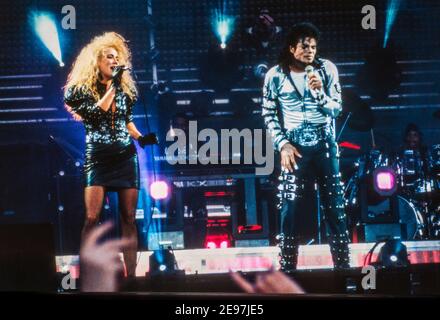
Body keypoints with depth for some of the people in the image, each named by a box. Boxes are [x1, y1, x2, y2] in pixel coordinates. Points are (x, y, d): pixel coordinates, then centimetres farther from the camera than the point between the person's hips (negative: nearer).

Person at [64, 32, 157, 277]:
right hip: (97, 157, -4)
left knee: (129, 218, 0)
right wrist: (112, 86, -13)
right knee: (92, 217, -13)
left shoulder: (125, 89, 13)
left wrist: (140, 138, 6)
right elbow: (94, 115, -15)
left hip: (126, 156, 4)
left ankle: (131, 275, 0)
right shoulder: (82, 89, 0)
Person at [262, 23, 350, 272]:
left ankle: (343, 266, 8)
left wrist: (319, 92, -19)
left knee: (335, 207, 2)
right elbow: (269, 114, 4)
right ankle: (287, 269, 3)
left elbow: (336, 109, 0)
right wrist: (282, 144, -7)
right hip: (295, 148, -1)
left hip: (325, 145, 1)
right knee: (291, 209, -3)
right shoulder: (275, 75, -2)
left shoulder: (327, 69, -1)